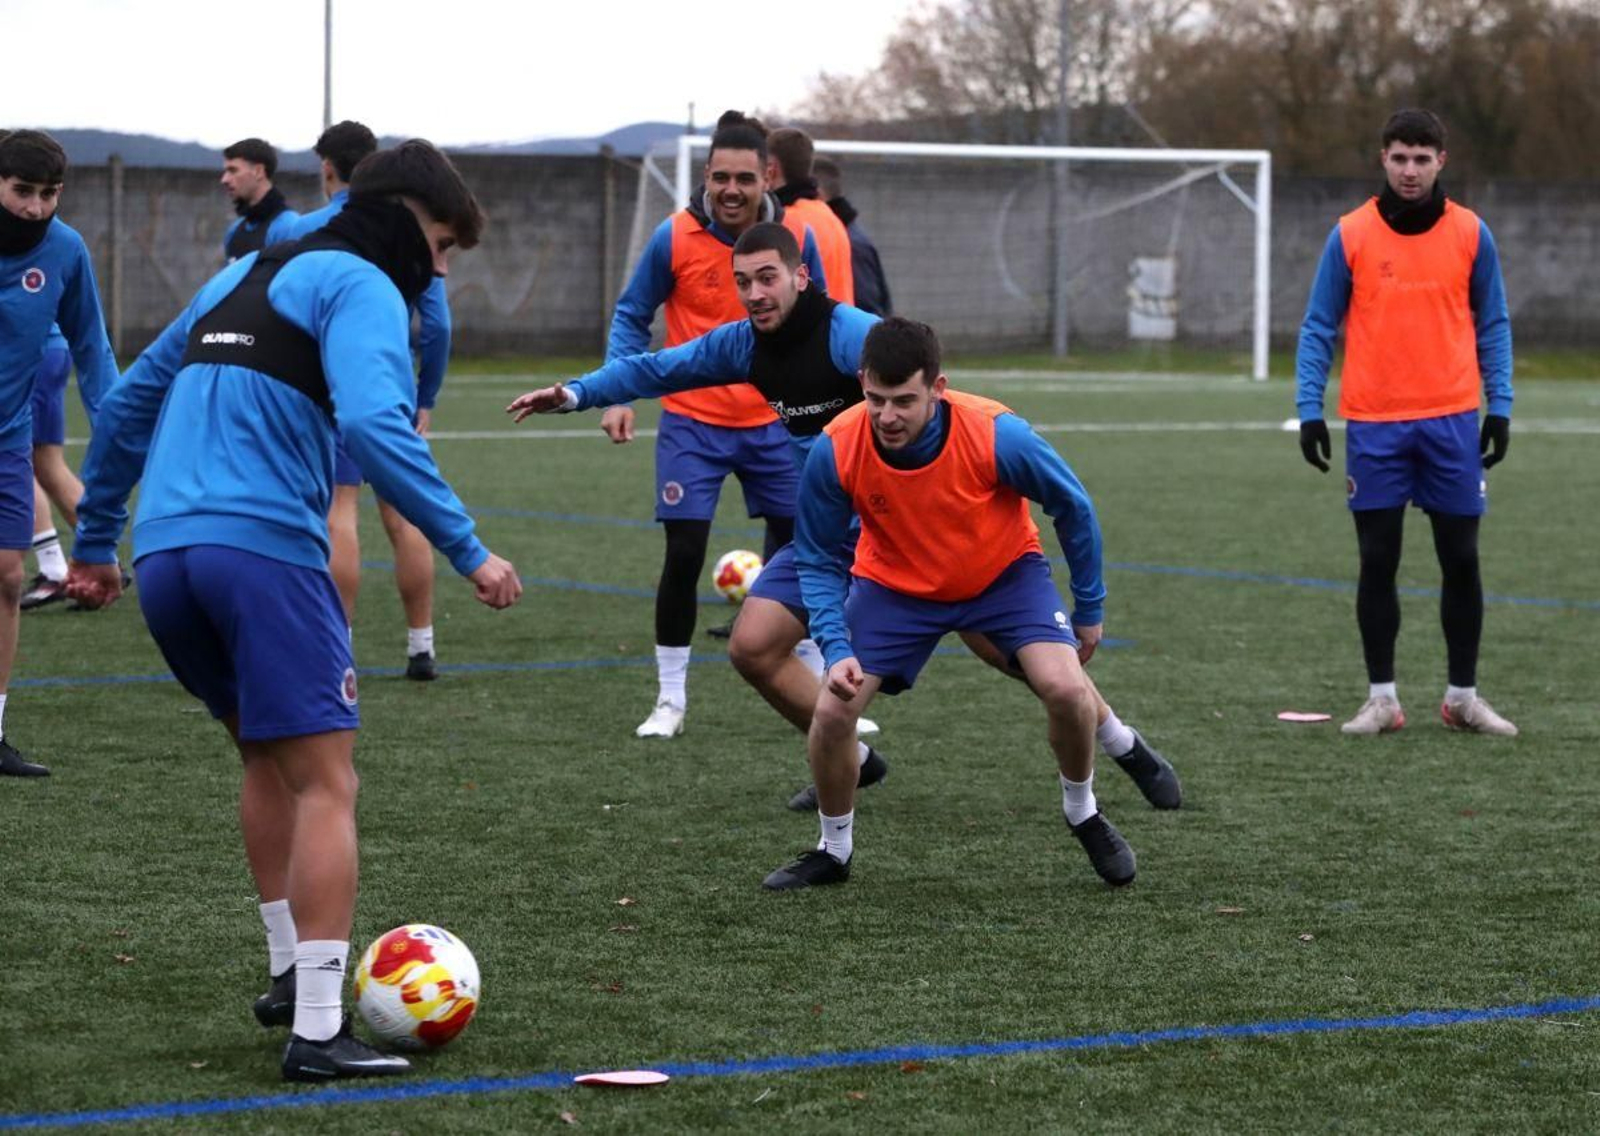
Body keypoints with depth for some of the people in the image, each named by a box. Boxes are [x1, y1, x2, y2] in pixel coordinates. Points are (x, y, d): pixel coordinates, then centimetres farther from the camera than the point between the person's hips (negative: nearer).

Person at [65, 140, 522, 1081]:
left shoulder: (245, 277, 26)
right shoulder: (359, 286, 0)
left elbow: (132, 398, 30)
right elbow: (374, 424, -18)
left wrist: (97, 536, 37)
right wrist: (467, 550, -17)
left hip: (162, 554, 8)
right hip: (261, 548, -8)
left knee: (268, 754, 26)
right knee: (326, 782, -7)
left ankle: (293, 970, 29)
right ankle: (318, 1030, -13)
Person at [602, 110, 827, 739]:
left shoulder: (797, 237, -5)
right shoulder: (674, 238, -11)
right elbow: (631, 316, 0)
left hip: (773, 423, 2)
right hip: (692, 423, -2)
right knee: (683, 557, -7)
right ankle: (670, 701, 8)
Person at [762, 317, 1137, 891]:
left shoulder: (997, 435, -32)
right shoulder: (834, 451, -28)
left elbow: (1074, 508, -13)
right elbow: (819, 562, -12)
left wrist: (1090, 607, -4)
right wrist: (836, 647, -25)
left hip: (1004, 572, -1)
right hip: (893, 582, 1)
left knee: (1067, 689, -21)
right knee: (832, 711, -14)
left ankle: (1084, 817, 10)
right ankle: (834, 851, 12)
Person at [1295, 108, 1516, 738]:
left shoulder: (1471, 234, 3)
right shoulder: (1350, 235, -1)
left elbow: (1493, 326, 9)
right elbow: (1318, 328, 3)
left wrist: (1500, 406, 1)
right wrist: (1310, 409, -4)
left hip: (1453, 420, 1)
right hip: (1375, 425, -1)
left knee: (1461, 560, 4)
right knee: (1378, 561, 1)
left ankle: (1463, 696, 15)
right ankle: (1382, 698, 9)